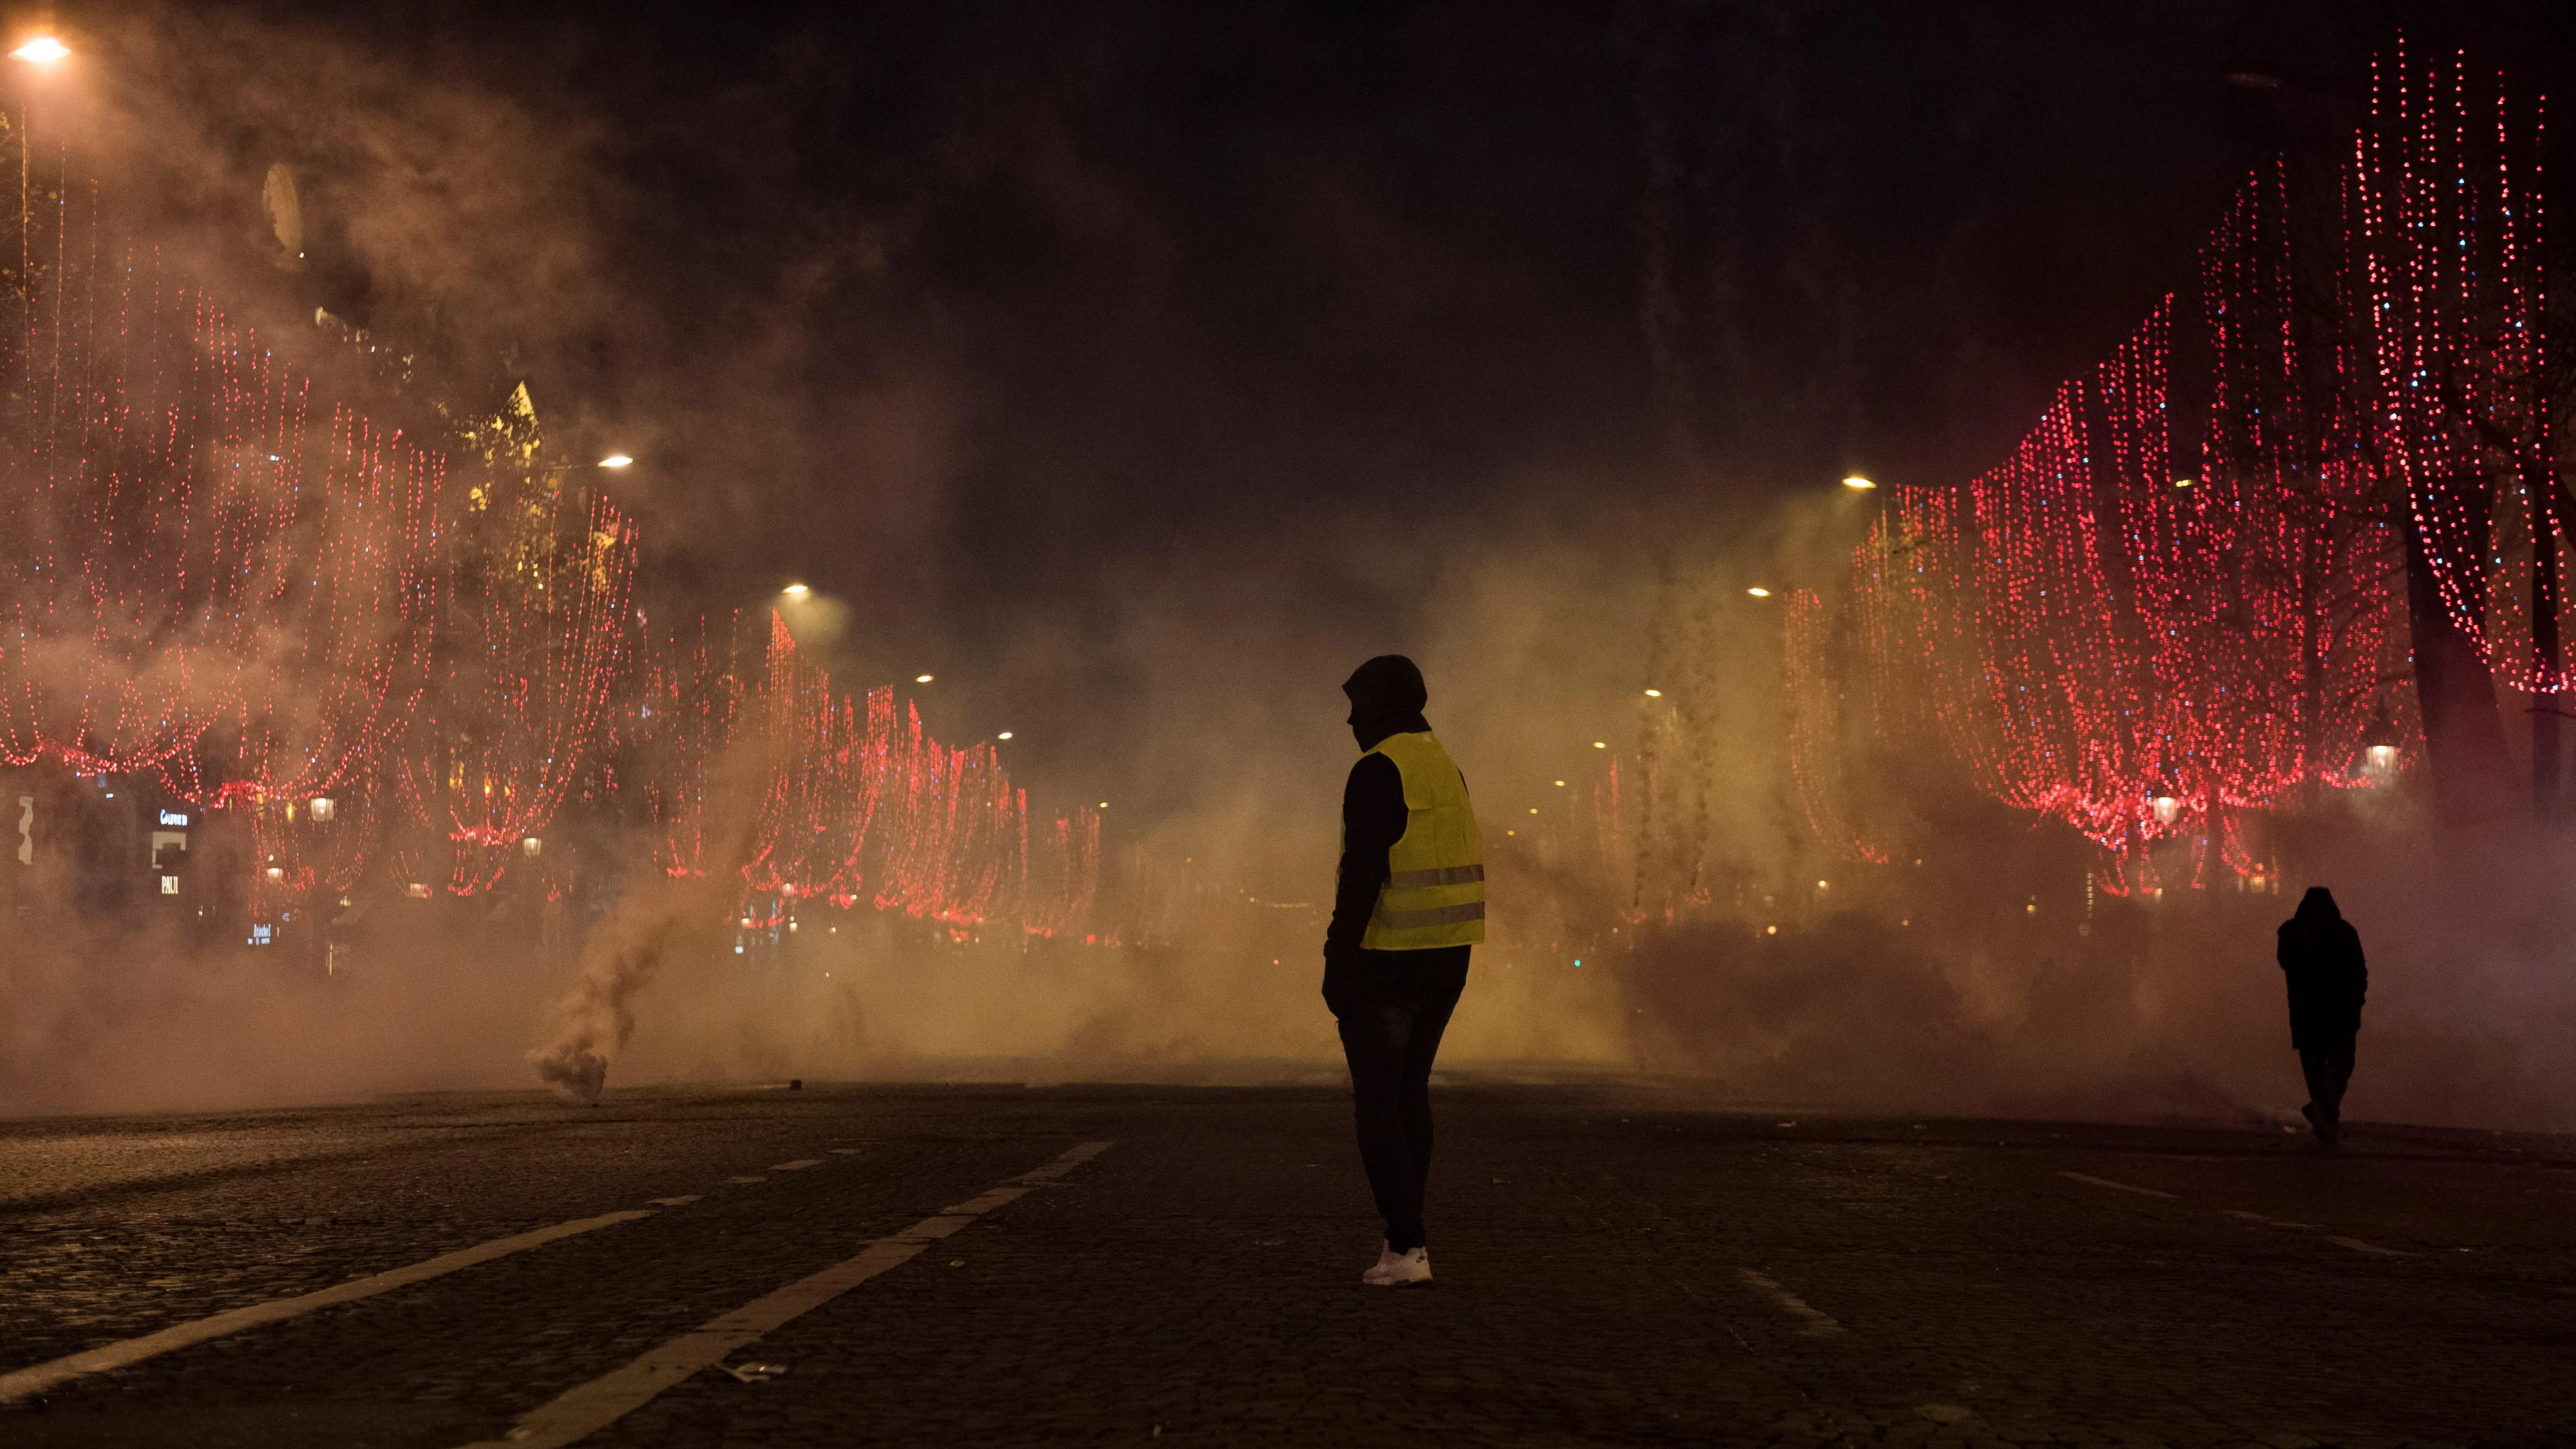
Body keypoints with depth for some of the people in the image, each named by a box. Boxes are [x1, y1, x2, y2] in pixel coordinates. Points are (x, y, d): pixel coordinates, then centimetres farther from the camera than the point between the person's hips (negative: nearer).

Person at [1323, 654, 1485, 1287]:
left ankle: (1407, 1247, -7)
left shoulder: (1378, 770, -14)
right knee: (1411, 1091, 19)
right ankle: (1405, 1231, 23)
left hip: (1384, 959, -8)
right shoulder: (1447, 769, 14)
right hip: (1445, 958, 8)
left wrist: (1338, 959, -19)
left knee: (1377, 1101, -2)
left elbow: (1363, 871, -21)